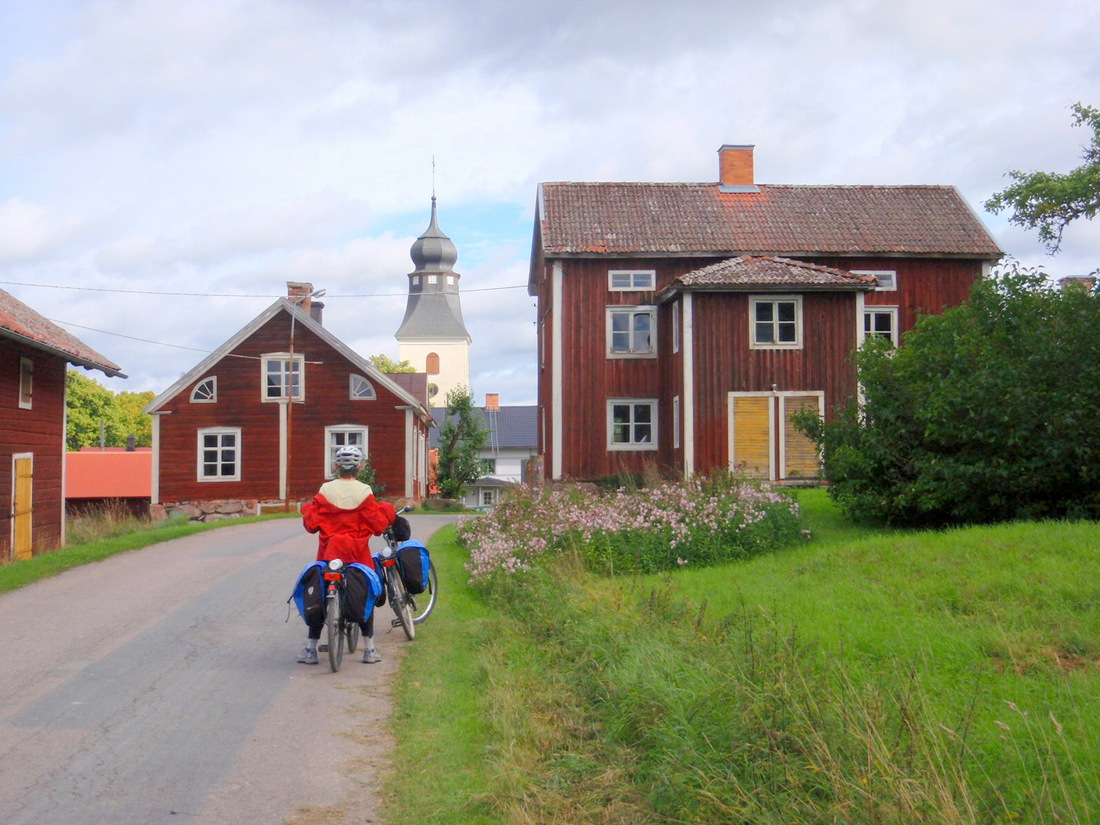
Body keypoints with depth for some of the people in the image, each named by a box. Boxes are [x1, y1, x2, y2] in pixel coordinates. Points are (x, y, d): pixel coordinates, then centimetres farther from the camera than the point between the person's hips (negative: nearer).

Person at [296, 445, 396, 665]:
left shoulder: (325, 491, -6)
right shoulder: (364, 492, -7)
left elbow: (312, 522, -5)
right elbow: (378, 523, -7)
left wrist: (307, 508, 14)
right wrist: (388, 511, 11)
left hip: (328, 552, 1)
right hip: (358, 553, -1)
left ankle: (310, 649, 11)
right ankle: (369, 649, 12)